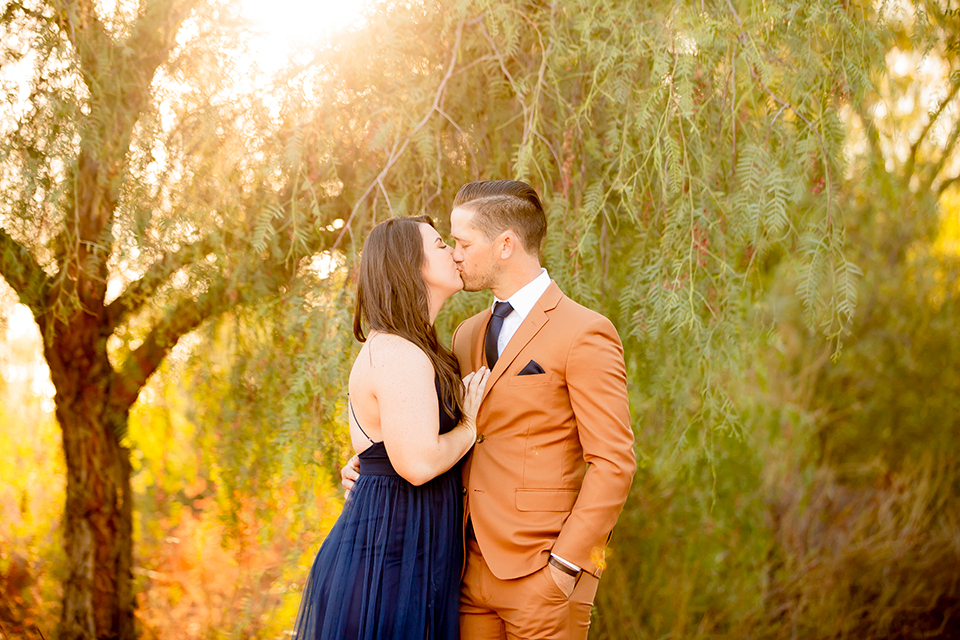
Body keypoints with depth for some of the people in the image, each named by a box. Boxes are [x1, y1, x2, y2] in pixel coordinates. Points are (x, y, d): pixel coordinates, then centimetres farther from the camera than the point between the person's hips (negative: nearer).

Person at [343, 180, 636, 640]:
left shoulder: (583, 334, -8)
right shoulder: (467, 335, 15)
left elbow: (613, 463, -11)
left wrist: (565, 564, -15)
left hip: (540, 573, -6)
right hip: (474, 567, 6)